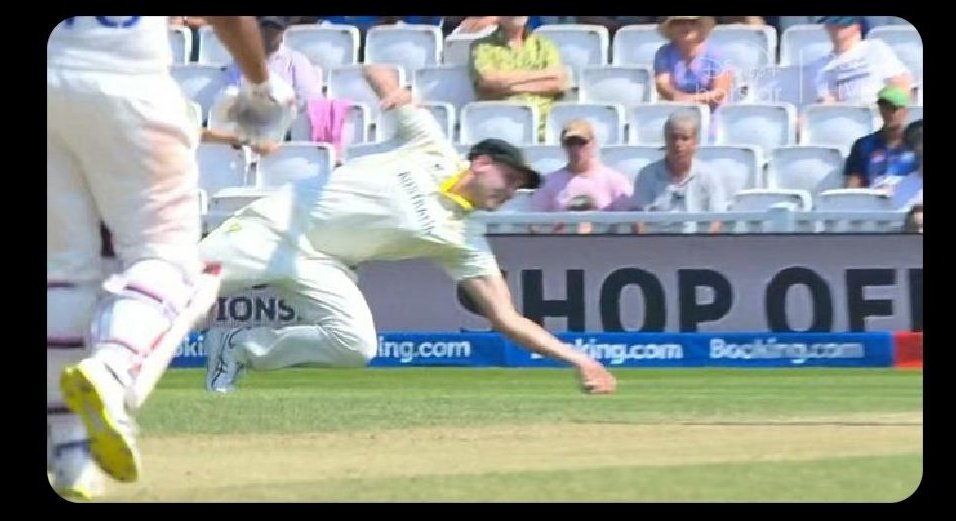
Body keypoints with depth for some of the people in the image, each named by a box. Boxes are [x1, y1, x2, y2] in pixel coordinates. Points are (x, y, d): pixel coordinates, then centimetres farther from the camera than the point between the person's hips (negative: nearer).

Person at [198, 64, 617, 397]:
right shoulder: (432, 148, -7)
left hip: (320, 266, 2)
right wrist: (391, 88, -31)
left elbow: (507, 319, -6)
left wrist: (577, 358, -17)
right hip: (280, 222, -2)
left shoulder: (464, 242, -3)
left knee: (356, 346, -21)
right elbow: (376, 74, -6)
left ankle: (241, 348, -2)